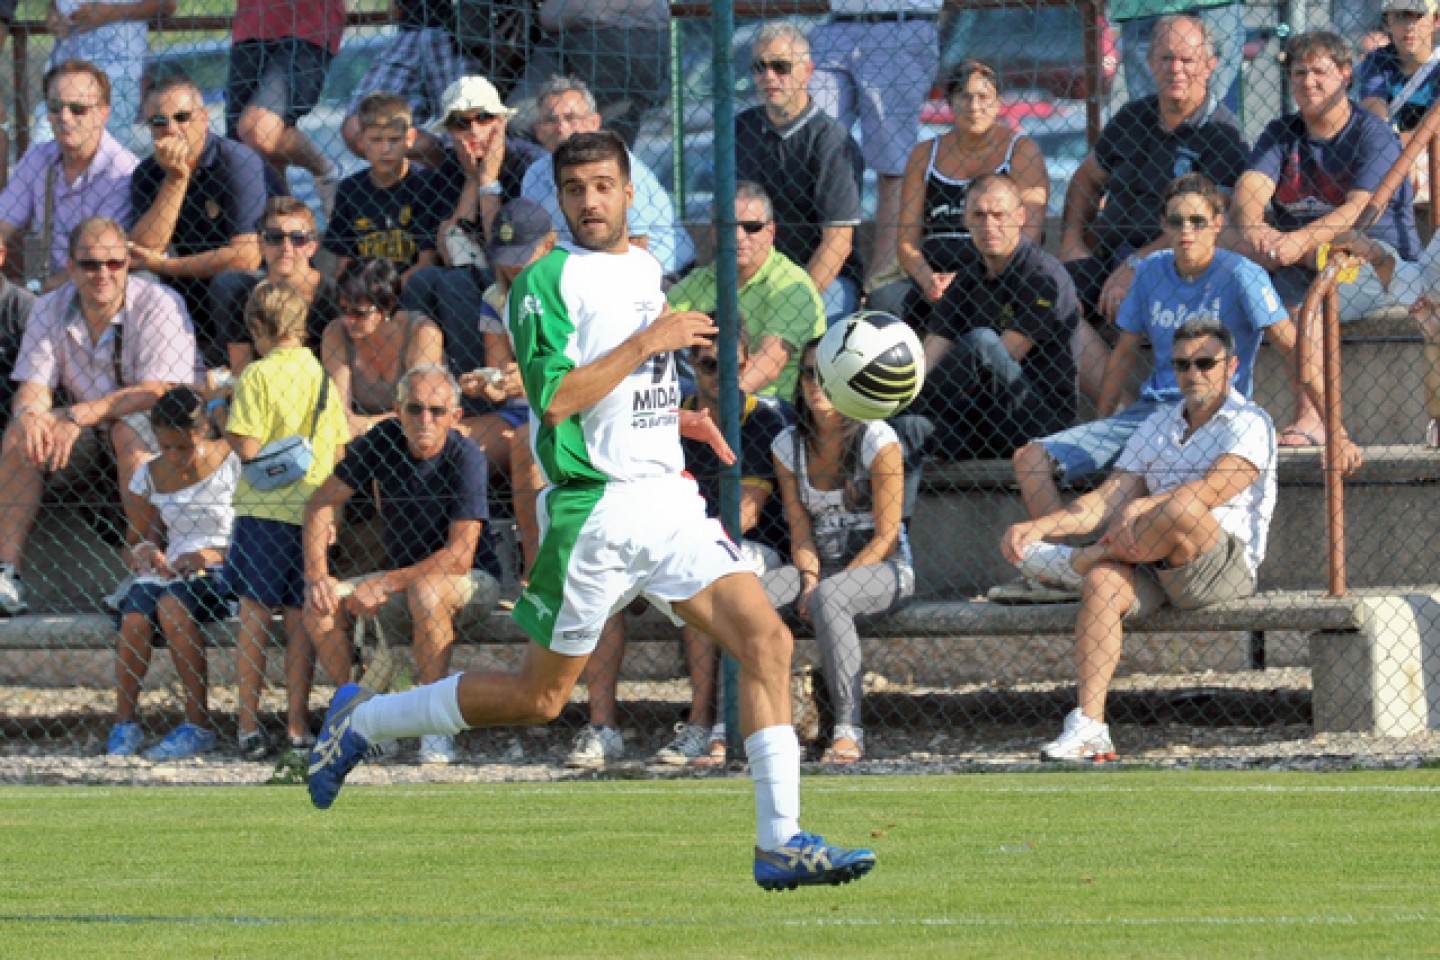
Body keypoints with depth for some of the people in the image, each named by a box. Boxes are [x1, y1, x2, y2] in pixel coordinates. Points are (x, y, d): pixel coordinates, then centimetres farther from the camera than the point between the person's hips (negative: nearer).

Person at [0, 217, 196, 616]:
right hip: (87, 435, 5)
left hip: (166, 432, -4)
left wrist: (81, 415, -35)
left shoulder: (159, 305, -16)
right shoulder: (51, 309, 0)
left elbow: (159, 391, -25)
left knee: (128, 430, -36)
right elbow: (34, 384, -4)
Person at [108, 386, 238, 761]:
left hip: (220, 570, -4)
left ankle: (199, 725, -30)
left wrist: (208, 556, -19)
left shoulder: (232, 465, -3)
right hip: (168, 571, 4)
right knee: (134, 618, -29)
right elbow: (139, 539, 20)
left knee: (172, 605, -35)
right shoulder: (152, 476, 10)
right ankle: (124, 722, -18)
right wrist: (142, 552, -4)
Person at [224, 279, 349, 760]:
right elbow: (339, 451, 9)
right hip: (313, 512, 4)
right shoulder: (324, 377, 6)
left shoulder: (257, 376, -9)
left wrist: (224, 425, 5)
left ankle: (249, 726, 1)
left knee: (253, 619, 2)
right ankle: (297, 726, 10)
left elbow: (248, 447, -14)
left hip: (264, 509, -4)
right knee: (301, 623, 9)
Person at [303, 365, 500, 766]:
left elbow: (459, 556, -26)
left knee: (425, 593, -39)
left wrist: (386, 584, -26)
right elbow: (322, 502, 1)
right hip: (401, 575, 5)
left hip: (468, 582, -5)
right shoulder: (382, 442, -7)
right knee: (320, 608, -18)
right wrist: (315, 574, -12)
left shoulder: (465, 458, -21)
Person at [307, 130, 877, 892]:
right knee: (538, 697, 4)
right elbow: (555, 397, -20)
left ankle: (781, 841, -12)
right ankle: (361, 720, 24)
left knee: (766, 640, -11)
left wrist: (677, 418, 14)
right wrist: (646, 343, -18)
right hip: (594, 511, -6)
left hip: (668, 499, 6)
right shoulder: (546, 283, -10)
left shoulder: (647, 270, 15)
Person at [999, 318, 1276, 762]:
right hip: (1155, 572, 5)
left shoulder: (1248, 423, 1)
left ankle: (1077, 560, -11)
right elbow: (1109, 499, 12)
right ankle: (1088, 728, -35)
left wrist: (1145, 507, -32)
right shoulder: (1158, 424, 21)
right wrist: (1041, 527, -4)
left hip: (1226, 566, -5)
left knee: (1182, 511, -36)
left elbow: (1216, 489, -18)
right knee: (1102, 583, -27)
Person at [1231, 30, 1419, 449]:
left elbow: (1361, 210, -18)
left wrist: (1301, 240, -33)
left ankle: (1309, 419, -42)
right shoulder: (1281, 134, 13)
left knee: (1300, 288, -35)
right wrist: (1251, 229, -28)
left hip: (1382, 262, -5)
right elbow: (1251, 187, -5)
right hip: (1300, 253, 5)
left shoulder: (1374, 135, -3)